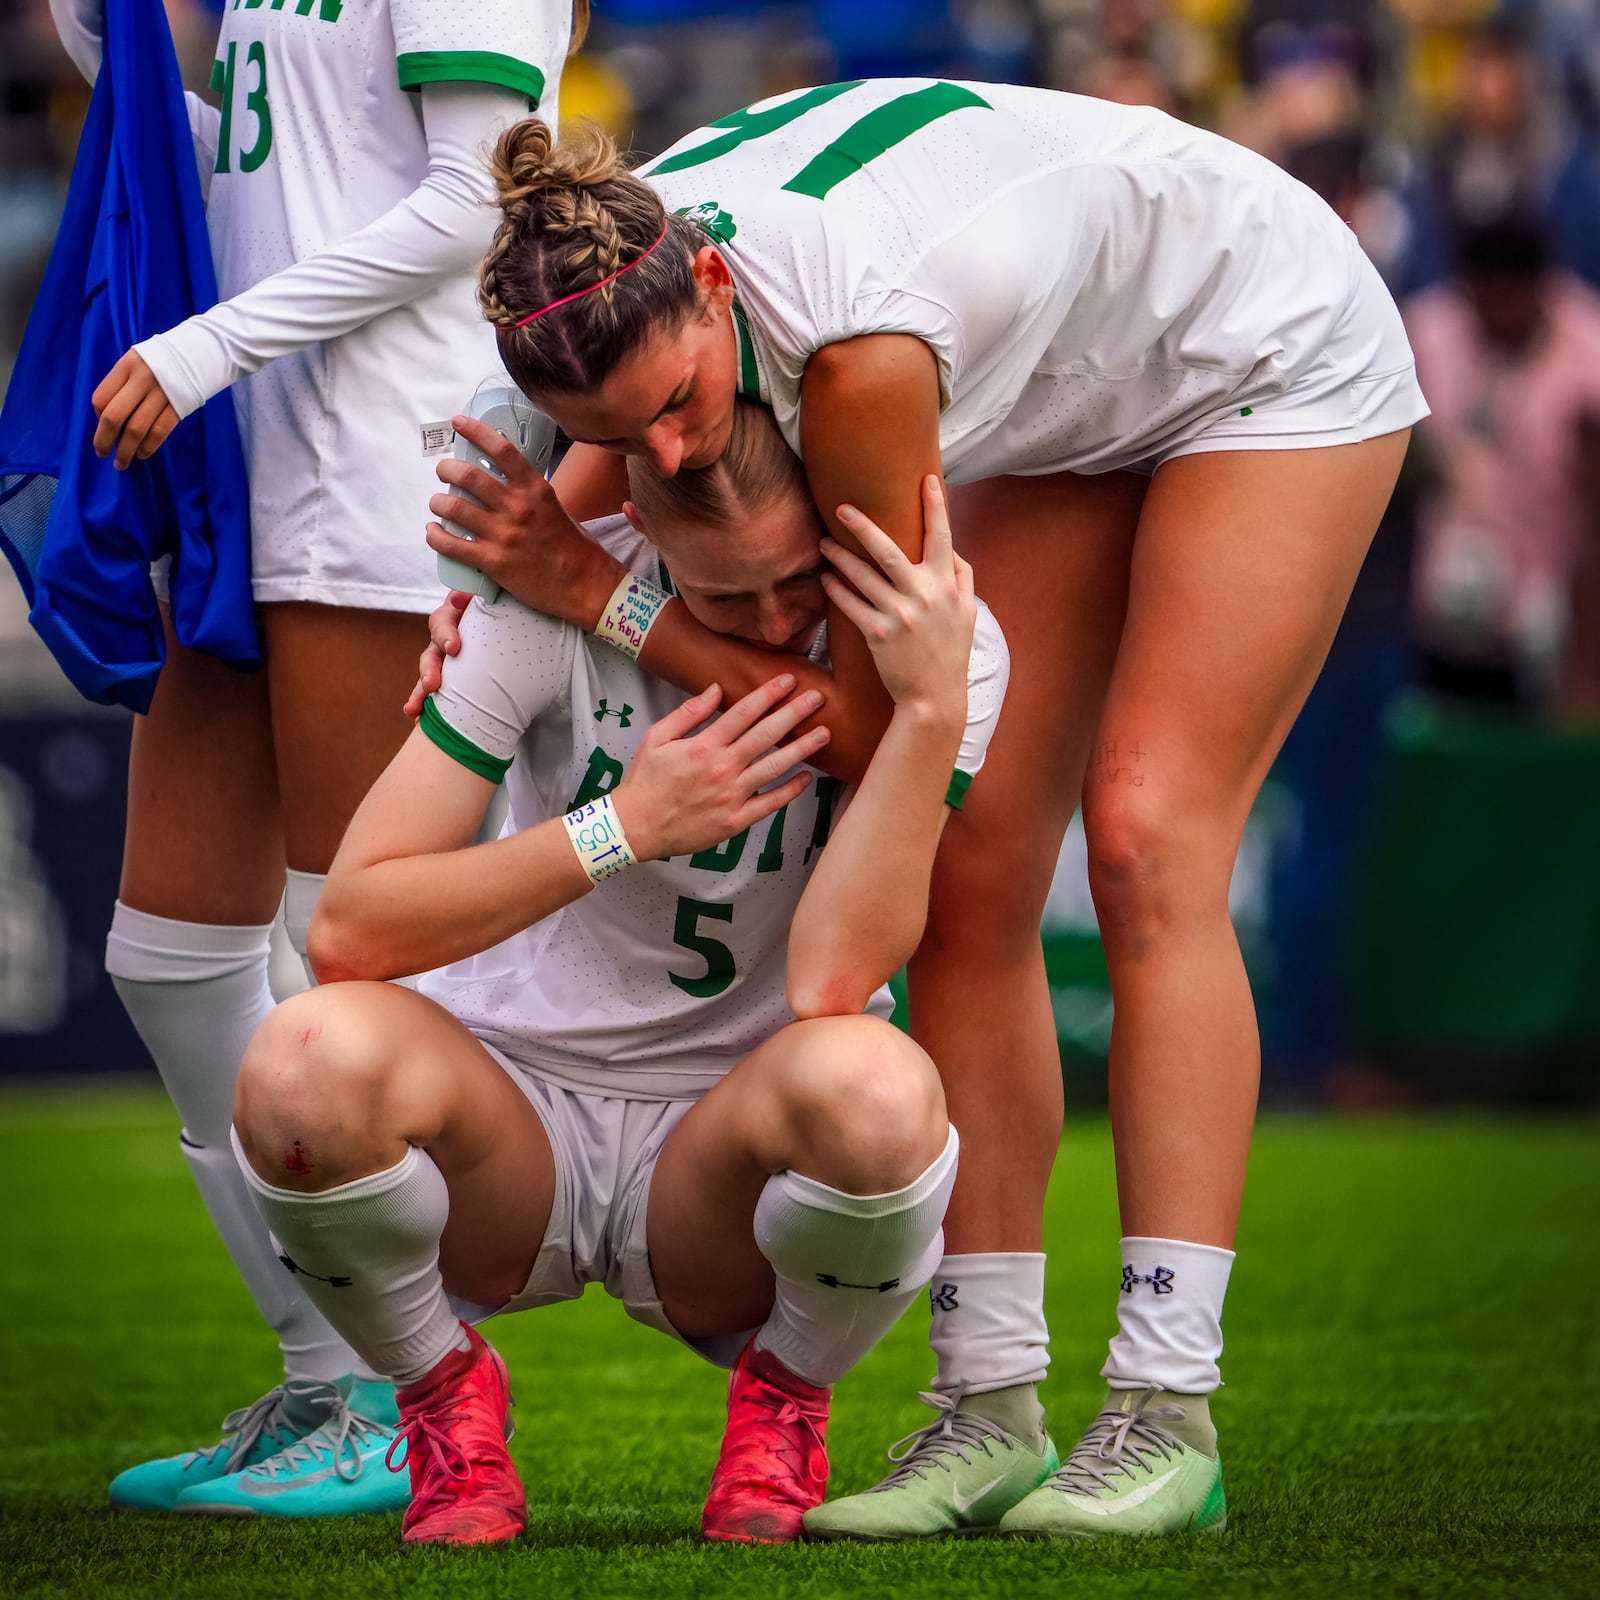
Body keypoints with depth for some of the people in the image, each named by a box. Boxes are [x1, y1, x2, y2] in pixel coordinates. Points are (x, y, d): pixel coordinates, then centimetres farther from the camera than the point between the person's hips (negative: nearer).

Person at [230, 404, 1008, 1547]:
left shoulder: (935, 640, -13)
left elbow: (829, 982, -25)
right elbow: (348, 930, -17)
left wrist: (931, 709, -32)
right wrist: (627, 825, -23)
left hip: (725, 1147, 0)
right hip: (514, 1104, 0)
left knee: (874, 1087, -37)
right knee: (310, 1061, -34)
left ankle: (783, 1398, -1)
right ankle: (444, 1390, -1)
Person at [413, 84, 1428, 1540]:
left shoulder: (861, 352, -42)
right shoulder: (628, 247, -22)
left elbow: (871, 728, -29)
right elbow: (622, 436, 6)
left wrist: (592, 590, -28)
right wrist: (513, 563, -13)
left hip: (1278, 359, -7)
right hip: (1084, 402, 8)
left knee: (1146, 841, -19)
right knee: (972, 871, -4)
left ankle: (1168, 1416, -19)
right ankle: (992, 1407, -4)